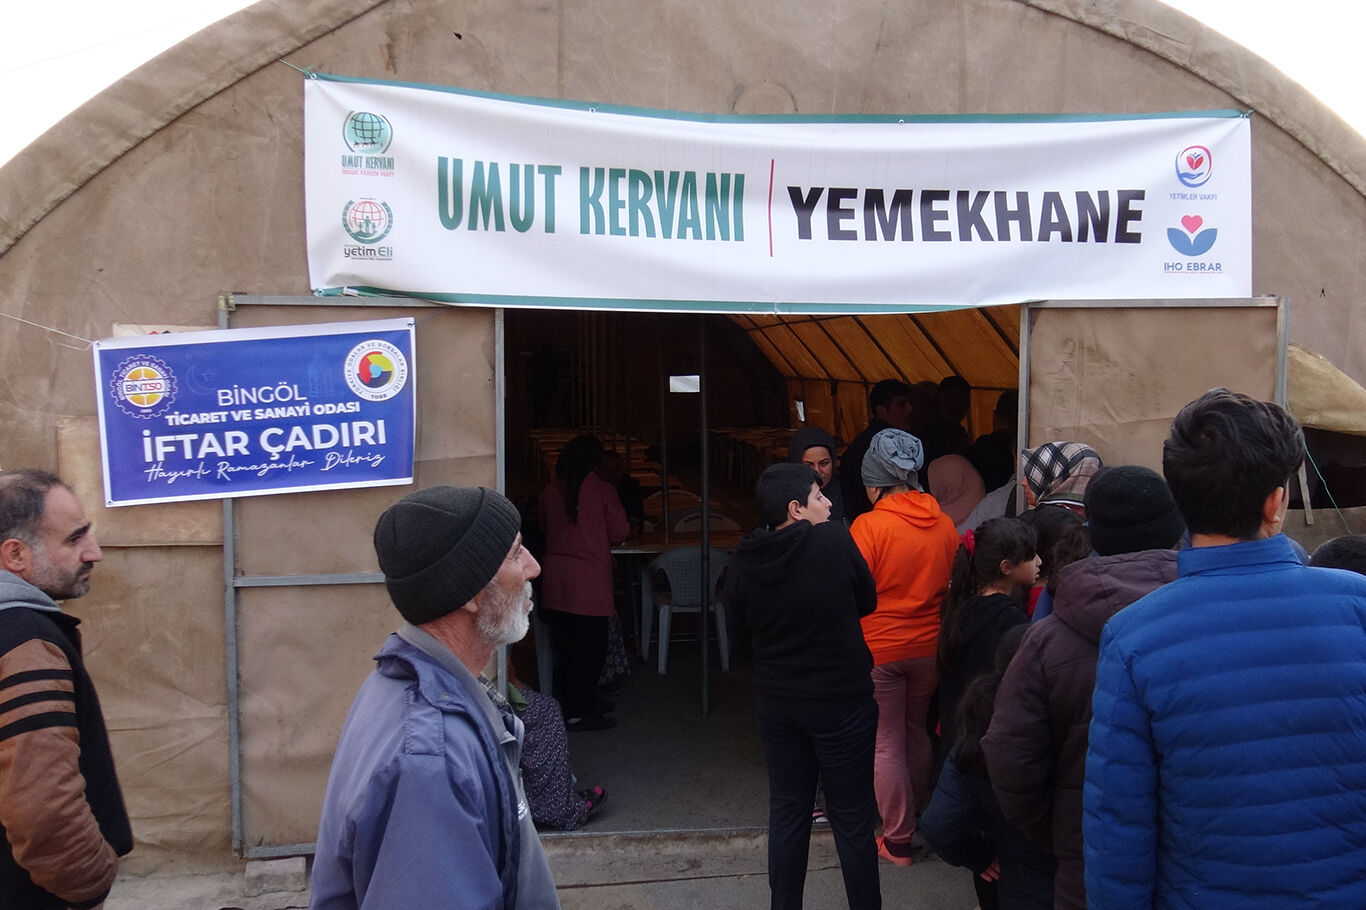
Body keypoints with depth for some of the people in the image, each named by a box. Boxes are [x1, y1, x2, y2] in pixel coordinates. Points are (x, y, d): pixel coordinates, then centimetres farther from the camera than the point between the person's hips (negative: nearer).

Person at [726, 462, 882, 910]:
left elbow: (740, 641, 4)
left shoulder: (743, 562, -6)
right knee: (852, 819, 10)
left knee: (787, 813, 16)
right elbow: (867, 601, 0)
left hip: (776, 702, 4)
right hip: (842, 701, -4)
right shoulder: (833, 540, -16)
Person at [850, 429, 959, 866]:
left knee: (886, 744, 7)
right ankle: (920, 817, 37)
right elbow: (953, 586, 10)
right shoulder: (944, 524, -1)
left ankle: (898, 841, 15)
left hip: (879, 649, -5)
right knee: (916, 733, 23)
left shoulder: (869, 525, -17)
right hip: (929, 647, 5)